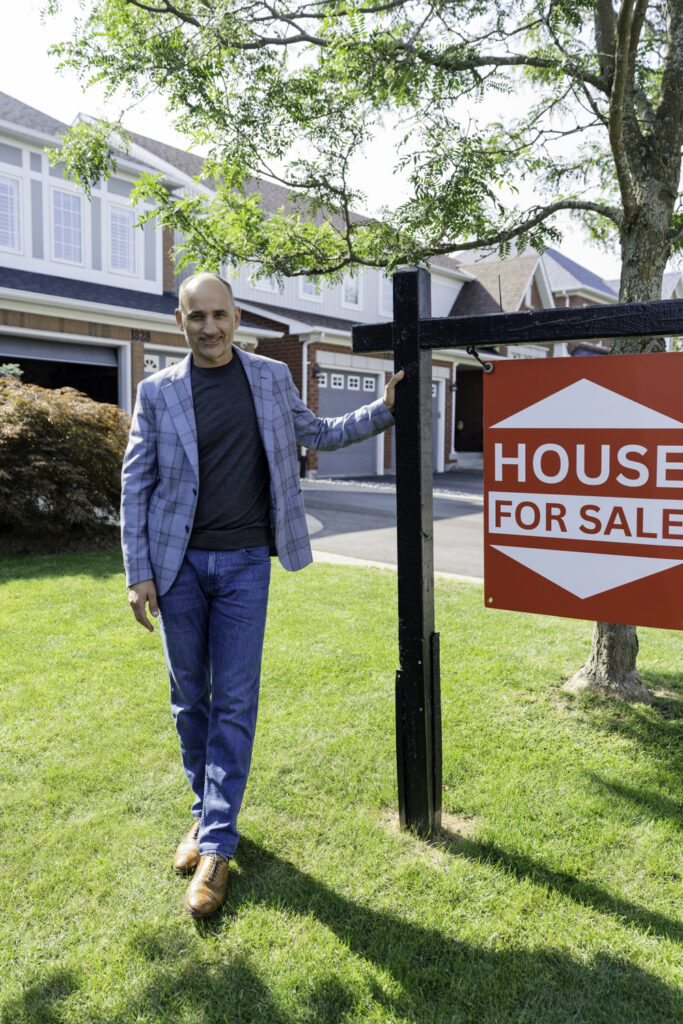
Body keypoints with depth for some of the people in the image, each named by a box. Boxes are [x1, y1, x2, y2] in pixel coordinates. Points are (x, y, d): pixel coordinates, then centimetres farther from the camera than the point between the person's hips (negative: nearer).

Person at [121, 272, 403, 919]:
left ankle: (216, 844, 8)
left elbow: (317, 434, 20)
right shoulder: (158, 391, 1)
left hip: (244, 562, 0)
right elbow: (136, 484, 1)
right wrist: (138, 572, -3)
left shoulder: (271, 378, 5)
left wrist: (385, 409, 12)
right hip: (179, 563, 1)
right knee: (189, 698, 11)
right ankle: (205, 811, 31)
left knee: (234, 701, -1)